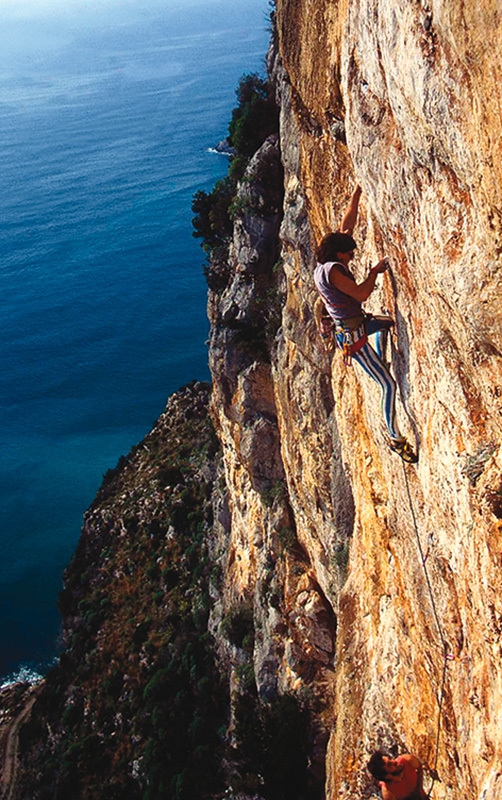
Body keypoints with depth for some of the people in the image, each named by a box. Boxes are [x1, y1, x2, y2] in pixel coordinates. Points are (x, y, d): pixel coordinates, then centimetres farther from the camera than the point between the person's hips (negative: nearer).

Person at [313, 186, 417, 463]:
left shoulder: (327, 264, 5)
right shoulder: (333, 269, -22)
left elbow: (347, 223, 11)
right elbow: (361, 294, -26)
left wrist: (358, 191, 13)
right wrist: (375, 271, -10)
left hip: (356, 323, 10)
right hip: (352, 335, -10)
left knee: (387, 322, 37)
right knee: (388, 385, -8)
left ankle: (380, 363, 45)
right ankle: (395, 439, -2)